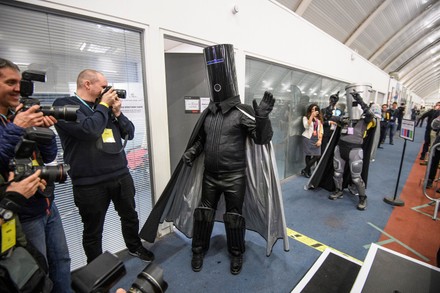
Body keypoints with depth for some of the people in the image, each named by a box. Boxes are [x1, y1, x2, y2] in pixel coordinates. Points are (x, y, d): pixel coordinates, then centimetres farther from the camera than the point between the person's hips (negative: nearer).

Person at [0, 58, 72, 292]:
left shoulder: (24, 115, 4)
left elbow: (49, 157, 3)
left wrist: (44, 129, -13)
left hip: (48, 206, 6)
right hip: (22, 215, -5)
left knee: (61, 261, 18)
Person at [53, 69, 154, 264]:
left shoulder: (105, 107, 11)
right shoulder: (64, 105, -7)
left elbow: (130, 133, 10)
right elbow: (89, 130, -25)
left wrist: (117, 112, -3)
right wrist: (103, 105, -11)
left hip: (122, 175, 6)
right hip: (90, 183, -5)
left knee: (130, 215, 21)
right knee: (93, 229, 14)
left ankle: (134, 247, 47)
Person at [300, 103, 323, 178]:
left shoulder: (319, 119, 16)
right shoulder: (306, 117, 2)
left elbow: (321, 129, 11)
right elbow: (306, 126, -16)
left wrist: (320, 140, 0)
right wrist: (311, 116, -16)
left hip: (316, 139, 4)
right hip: (308, 138, -4)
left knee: (317, 156, -5)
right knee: (308, 155, -3)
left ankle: (305, 170, 6)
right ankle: (308, 171, 11)